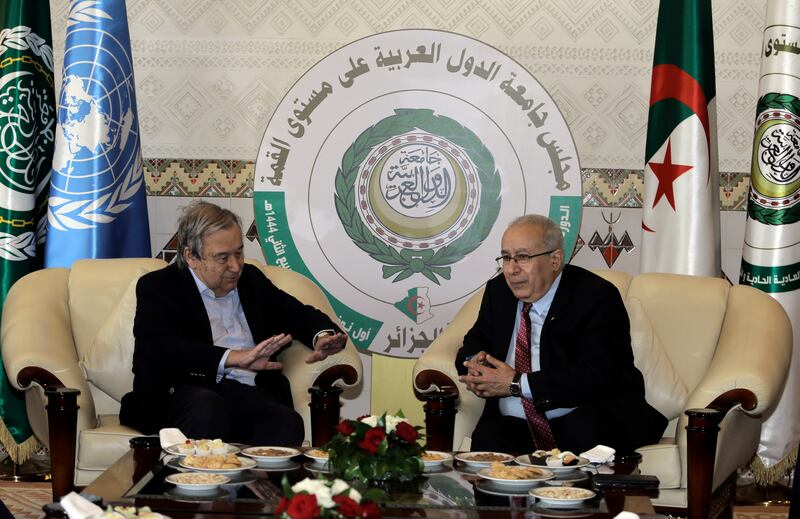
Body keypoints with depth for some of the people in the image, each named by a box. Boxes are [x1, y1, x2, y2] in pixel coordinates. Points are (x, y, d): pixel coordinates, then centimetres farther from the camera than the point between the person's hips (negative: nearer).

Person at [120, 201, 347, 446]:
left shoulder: (250, 279, 24)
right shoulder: (158, 287, 5)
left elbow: (302, 315, 31)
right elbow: (160, 349, -13)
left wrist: (322, 336, 4)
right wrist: (235, 358, -25)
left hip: (251, 395, 4)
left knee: (287, 423, -31)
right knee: (208, 407, -39)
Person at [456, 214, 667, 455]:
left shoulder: (596, 296, -9)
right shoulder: (498, 291, 12)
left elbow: (597, 376, -19)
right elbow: (476, 340, 28)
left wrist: (518, 383, -17)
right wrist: (474, 362, 1)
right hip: (515, 425, 3)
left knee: (585, 430, -38)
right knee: (486, 440, -32)